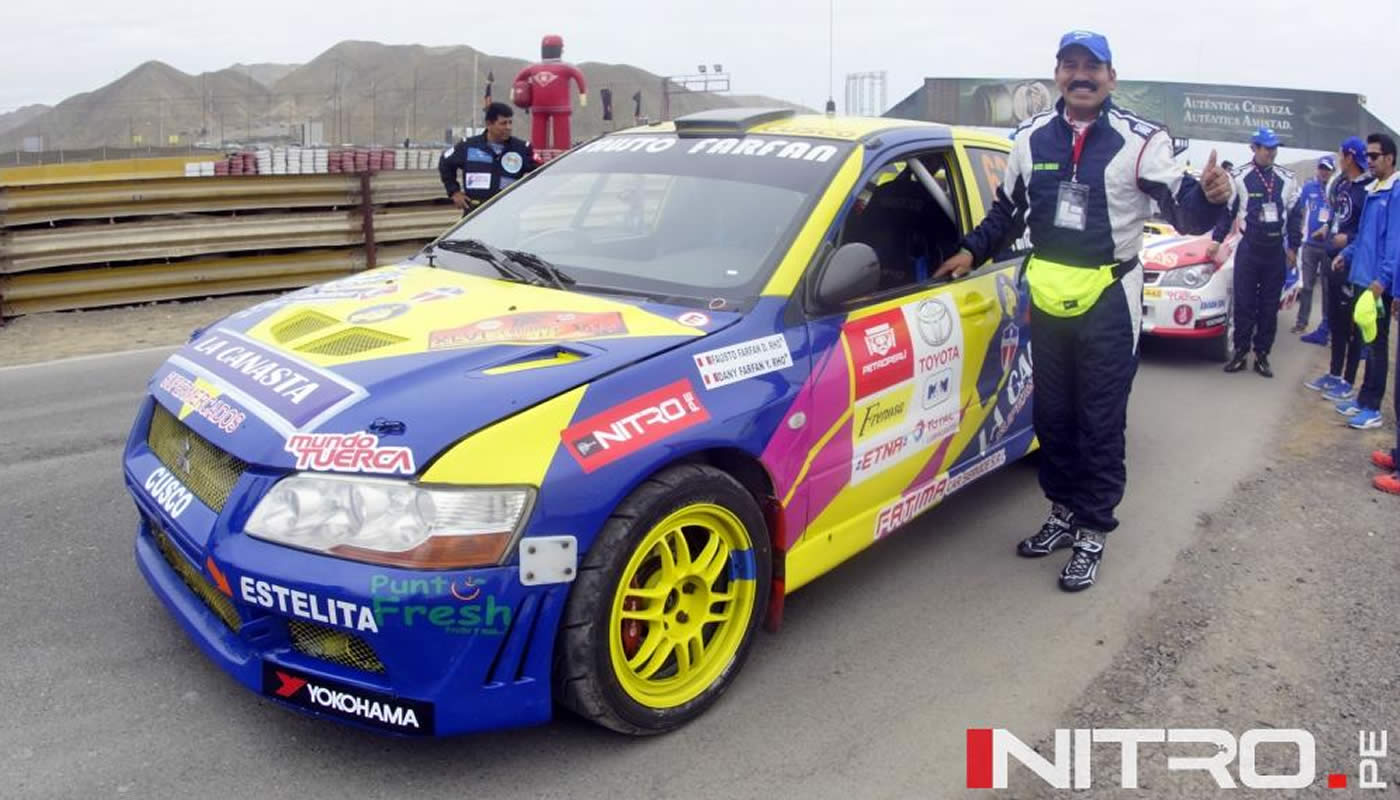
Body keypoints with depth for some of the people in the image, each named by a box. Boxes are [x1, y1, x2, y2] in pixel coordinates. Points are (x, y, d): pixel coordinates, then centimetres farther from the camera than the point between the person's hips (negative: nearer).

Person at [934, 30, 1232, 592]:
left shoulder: (1140, 141, -8)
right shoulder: (1031, 138, 6)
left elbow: (1184, 212, -10)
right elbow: (1006, 212, 19)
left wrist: (1209, 197, -31)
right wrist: (970, 253, 10)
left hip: (1109, 302, -5)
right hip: (1047, 299, 5)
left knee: (1101, 424, 1)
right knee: (1052, 416, 14)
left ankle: (1093, 534, 13)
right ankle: (1063, 514, 31)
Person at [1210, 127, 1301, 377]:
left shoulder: (1287, 179, 9)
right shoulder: (1240, 177, 0)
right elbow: (1227, 210, 6)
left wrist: (1293, 247, 13)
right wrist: (1217, 240, 1)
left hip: (1276, 250, 3)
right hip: (1249, 248, -3)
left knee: (1270, 307, 5)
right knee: (1244, 303, -4)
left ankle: (1262, 355, 12)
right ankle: (1240, 352, 5)